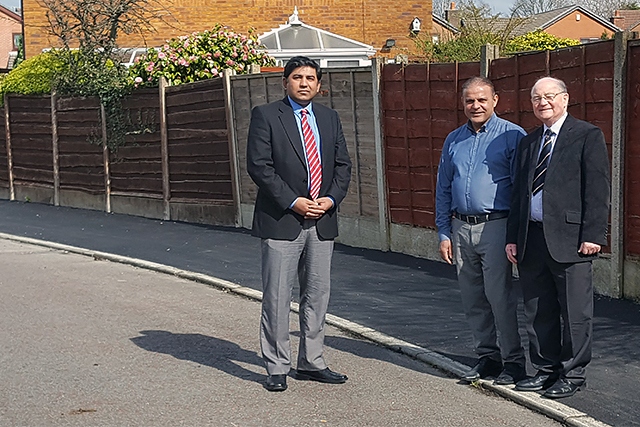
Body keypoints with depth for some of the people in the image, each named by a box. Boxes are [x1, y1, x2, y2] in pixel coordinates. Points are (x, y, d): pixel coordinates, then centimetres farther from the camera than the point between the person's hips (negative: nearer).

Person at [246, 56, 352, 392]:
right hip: (281, 221, -5)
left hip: (322, 222, 5)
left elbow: (343, 165, 13)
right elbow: (258, 165, -9)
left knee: (317, 294, 10)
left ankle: (311, 362, 20)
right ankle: (276, 368, 7)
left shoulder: (330, 118, 14)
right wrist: (293, 202, -14)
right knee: (277, 297, -2)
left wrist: (330, 199, -5)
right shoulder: (265, 116, -2)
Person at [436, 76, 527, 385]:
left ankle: (513, 361, 4)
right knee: (473, 300, 9)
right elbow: (443, 189, 17)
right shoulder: (453, 140, 14)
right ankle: (487, 357, 21)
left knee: (500, 297, -6)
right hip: (461, 229, 6)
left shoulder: (511, 136, -3)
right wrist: (444, 233, 10)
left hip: (495, 227, -5)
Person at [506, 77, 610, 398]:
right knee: (538, 311, 11)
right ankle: (546, 369, 22)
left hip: (569, 239, -6)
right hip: (532, 239, 6)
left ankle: (572, 374, 11)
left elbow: (598, 190, -8)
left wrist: (593, 235, -14)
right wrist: (512, 237, 12)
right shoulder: (528, 142, 17)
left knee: (574, 312, 1)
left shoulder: (588, 136, -2)